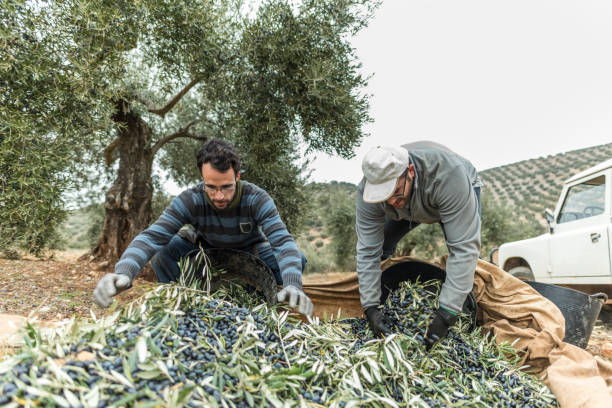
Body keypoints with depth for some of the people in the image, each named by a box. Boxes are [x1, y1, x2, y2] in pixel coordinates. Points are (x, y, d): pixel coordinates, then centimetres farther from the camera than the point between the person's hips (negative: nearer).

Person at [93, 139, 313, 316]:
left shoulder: (257, 199, -35)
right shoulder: (190, 201, -33)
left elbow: (283, 241, -45)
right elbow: (151, 236, -42)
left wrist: (293, 286, -64)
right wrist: (124, 272, -62)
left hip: (250, 249, 0)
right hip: (206, 246, 0)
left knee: (298, 260, -25)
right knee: (162, 252, -28)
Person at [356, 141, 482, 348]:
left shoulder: (447, 174, -48)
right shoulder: (367, 190, -36)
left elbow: (464, 247, -48)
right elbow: (368, 251, -31)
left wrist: (447, 312, -49)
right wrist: (370, 307, -36)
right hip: (411, 207, 3)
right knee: (379, 247, -7)